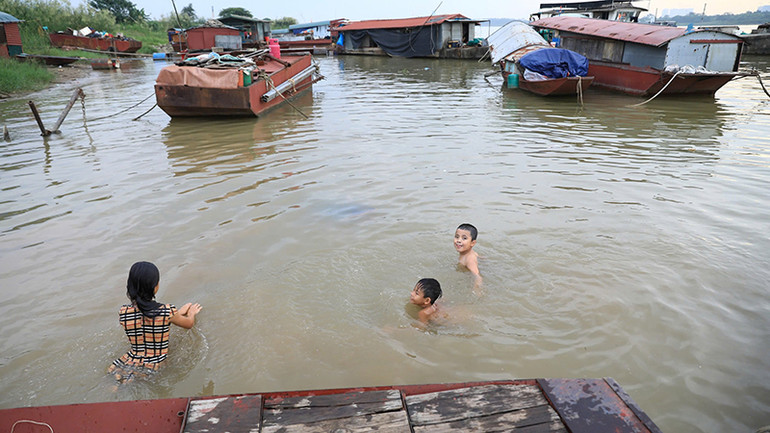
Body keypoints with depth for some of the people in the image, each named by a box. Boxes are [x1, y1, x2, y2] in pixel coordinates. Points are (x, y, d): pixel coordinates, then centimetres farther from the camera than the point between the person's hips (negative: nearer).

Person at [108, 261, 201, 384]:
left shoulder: (124, 312, -10)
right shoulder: (167, 311, -19)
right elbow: (189, 324, 2)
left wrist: (178, 313, 20)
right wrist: (191, 313, 26)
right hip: (155, 367, -5)